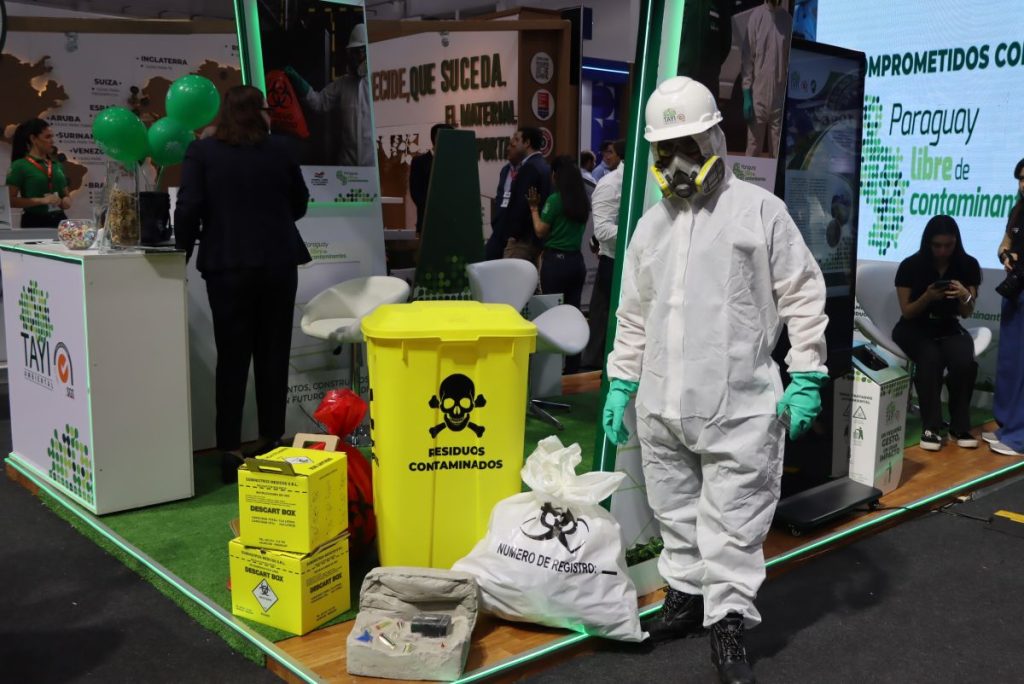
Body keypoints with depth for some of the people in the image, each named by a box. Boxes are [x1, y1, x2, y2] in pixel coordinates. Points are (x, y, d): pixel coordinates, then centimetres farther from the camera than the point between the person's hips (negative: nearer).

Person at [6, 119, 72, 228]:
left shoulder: (57, 165, 12)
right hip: (35, 222, -5)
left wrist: (66, 200, 0)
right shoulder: (20, 165, -3)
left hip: (59, 220, 5)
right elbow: (10, 200, -8)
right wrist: (42, 200, -17)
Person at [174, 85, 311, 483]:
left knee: (232, 359, 4)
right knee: (273, 355, 10)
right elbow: (300, 203, 14)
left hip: (228, 266, -1)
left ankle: (230, 450, 3)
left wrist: (183, 252, 2)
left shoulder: (202, 152, -2)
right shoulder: (278, 150, 4)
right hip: (278, 263, 1)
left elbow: (188, 208, -10)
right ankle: (271, 442, 17)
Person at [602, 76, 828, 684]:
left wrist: (806, 376, -7)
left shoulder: (760, 210, -3)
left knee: (733, 521, 1)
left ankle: (729, 624, 14)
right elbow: (635, 315, 18)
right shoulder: (651, 224, 13)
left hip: (740, 407, -5)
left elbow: (804, 297, -2)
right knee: (677, 513, 16)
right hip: (661, 407, 5)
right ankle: (687, 596, 34)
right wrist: (621, 383, 15)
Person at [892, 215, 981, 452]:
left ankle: (960, 426, -12)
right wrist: (927, 297, -25)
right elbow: (907, 312, -7)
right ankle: (930, 427, -25)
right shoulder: (910, 266, -10)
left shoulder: (968, 265, -2)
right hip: (914, 328, -2)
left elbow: (966, 313, 2)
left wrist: (965, 297, -21)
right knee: (931, 359, -35)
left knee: (965, 363, -30)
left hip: (948, 327, 2)